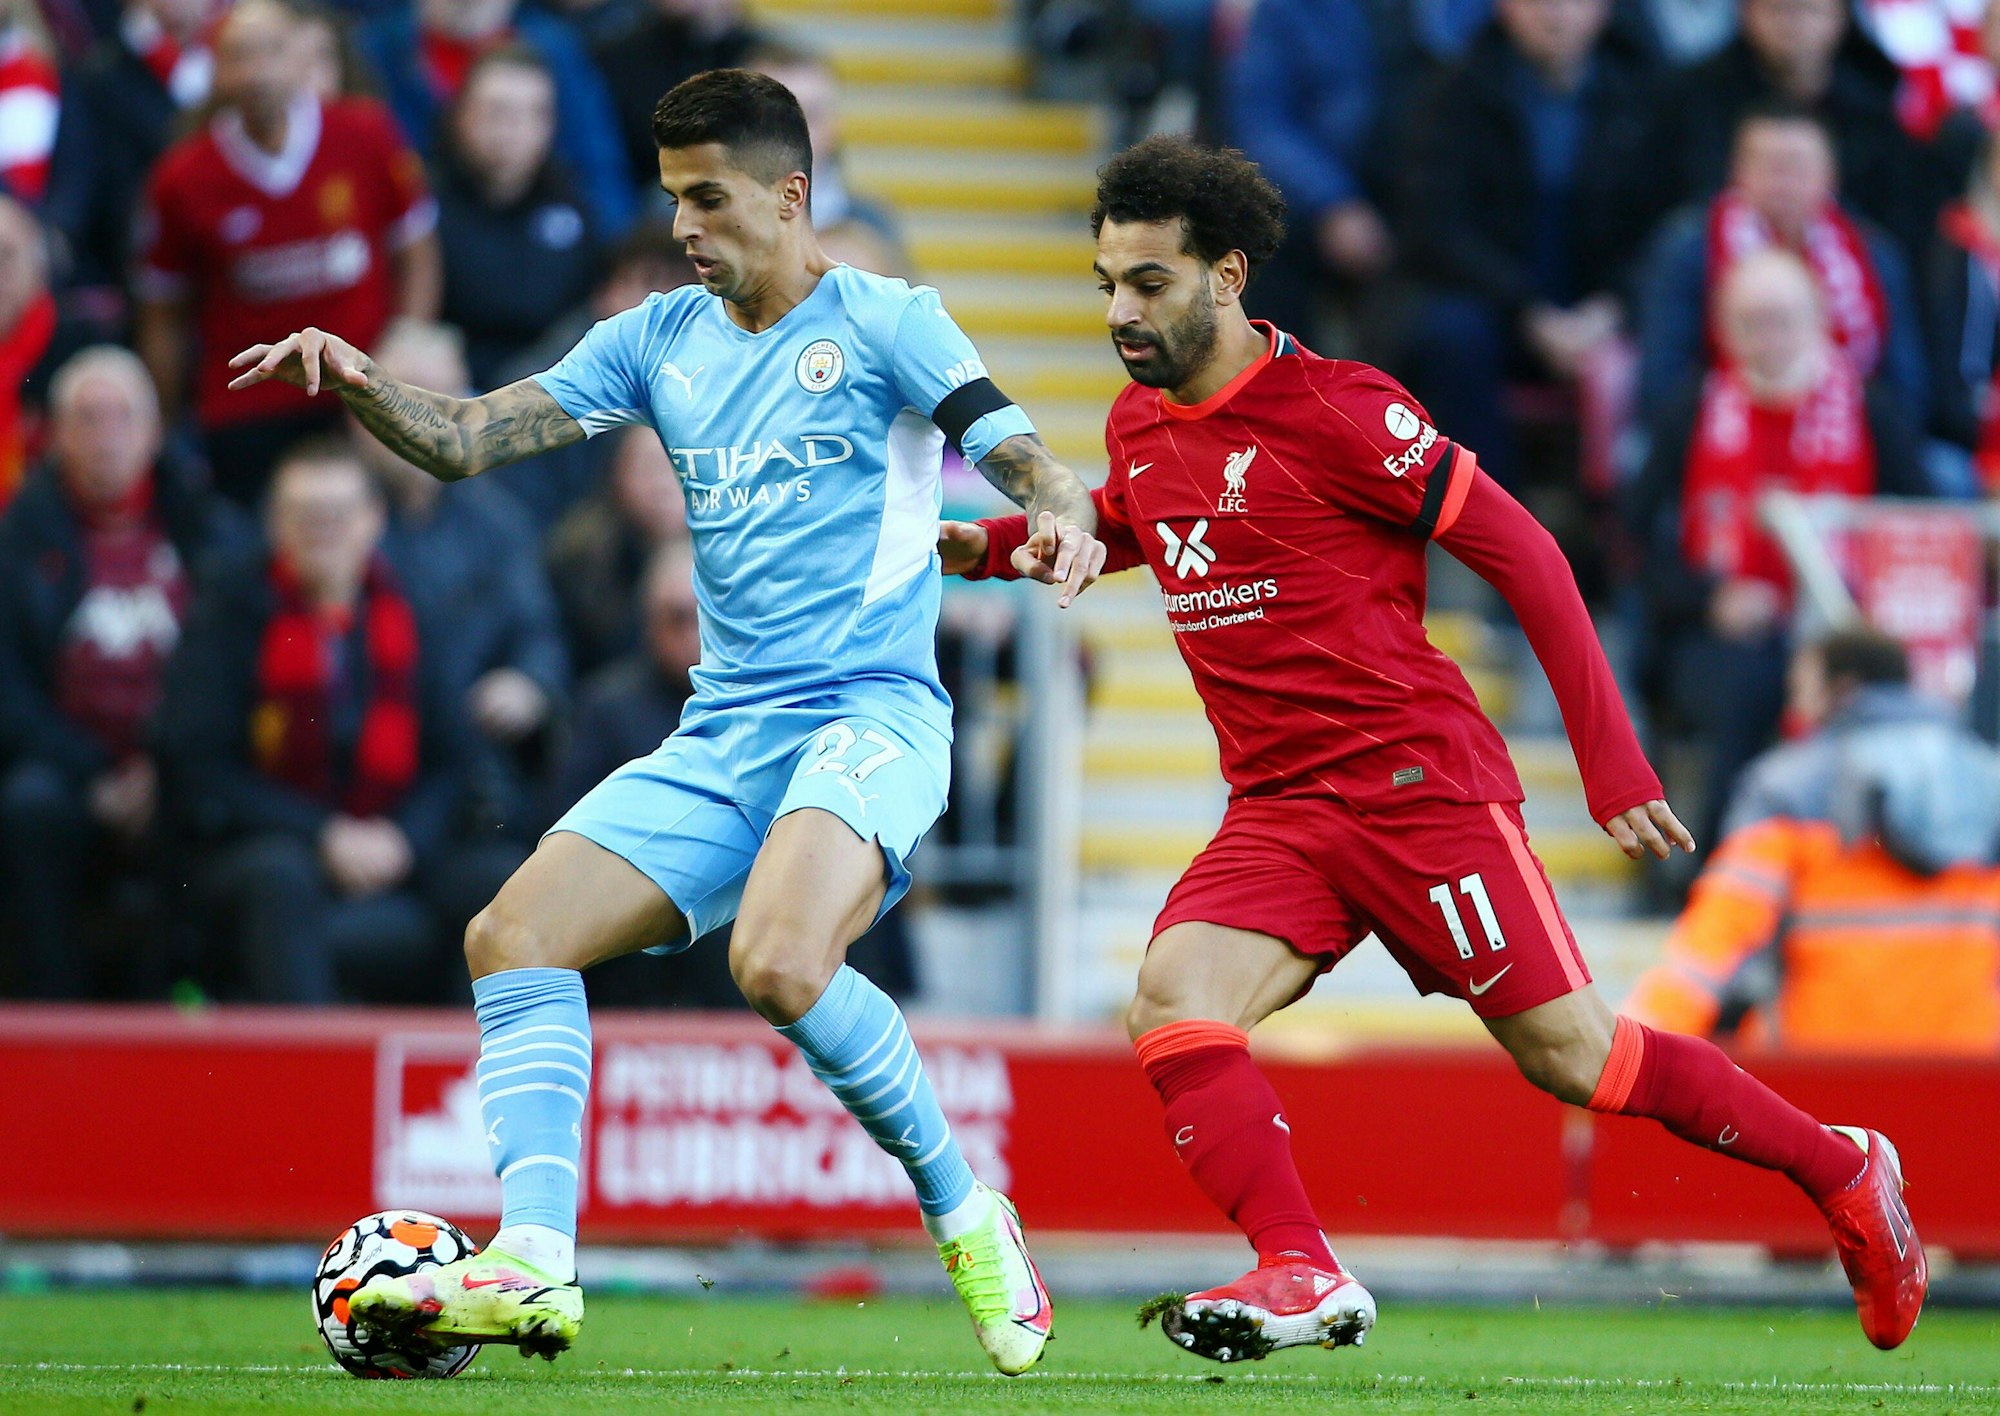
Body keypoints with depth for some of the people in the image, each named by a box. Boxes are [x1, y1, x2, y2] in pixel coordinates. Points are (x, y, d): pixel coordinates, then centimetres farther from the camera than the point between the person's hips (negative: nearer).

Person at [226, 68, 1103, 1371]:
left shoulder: (882, 321, -1)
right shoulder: (661, 341, 14)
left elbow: (1016, 453, -9)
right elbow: (470, 440, 10)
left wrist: (1061, 517, -33)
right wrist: (358, 386, -9)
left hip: (868, 721, -7)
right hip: (721, 737, 7)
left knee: (779, 964, -31)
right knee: (513, 936, -11)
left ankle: (964, 1216, -11)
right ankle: (536, 1263, -19)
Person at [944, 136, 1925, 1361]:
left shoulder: (1334, 409, -12)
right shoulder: (1138, 429, 9)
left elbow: (1522, 551, -9)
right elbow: (1118, 528, 33)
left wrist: (1612, 762, -12)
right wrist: (988, 544, 12)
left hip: (1419, 783, -6)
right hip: (1276, 811, 6)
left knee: (1571, 1056, -3)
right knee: (1174, 1006, -20)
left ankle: (1844, 1171, 16)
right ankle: (1302, 1277, -26)